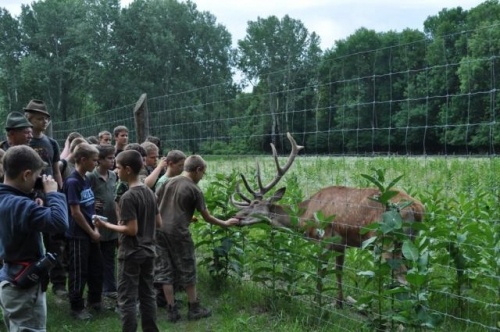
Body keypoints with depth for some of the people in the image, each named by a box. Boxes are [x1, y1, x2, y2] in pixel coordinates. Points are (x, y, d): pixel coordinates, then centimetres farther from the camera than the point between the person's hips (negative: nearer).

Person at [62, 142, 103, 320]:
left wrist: (95, 228, 4)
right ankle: (77, 307, 16)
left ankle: (94, 300, 32)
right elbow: (75, 213, -18)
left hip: (90, 233, 8)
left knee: (97, 268, 16)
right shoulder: (72, 182, -17)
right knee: (79, 272, 3)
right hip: (78, 235, -8)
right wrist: (91, 232, -11)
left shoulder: (86, 179, 8)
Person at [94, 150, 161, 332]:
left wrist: (106, 225, -11)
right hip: (148, 251, 8)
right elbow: (158, 223, 10)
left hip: (131, 254, -8)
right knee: (147, 296, 14)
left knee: (127, 299, 1)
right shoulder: (150, 193, 6)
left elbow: (132, 230, -21)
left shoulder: (128, 197, -18)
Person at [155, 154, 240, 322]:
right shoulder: (194, 189, -5)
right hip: (178, 233, -6)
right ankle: (194, 309, 18)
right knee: (187, 272, 8)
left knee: (165, 271, 9)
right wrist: (225, 223, 13)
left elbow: (158, 204, 18)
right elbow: (207, 217, -1)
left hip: (160, 230, 6)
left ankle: (171, 311, 13)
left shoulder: (170, 182, 10)